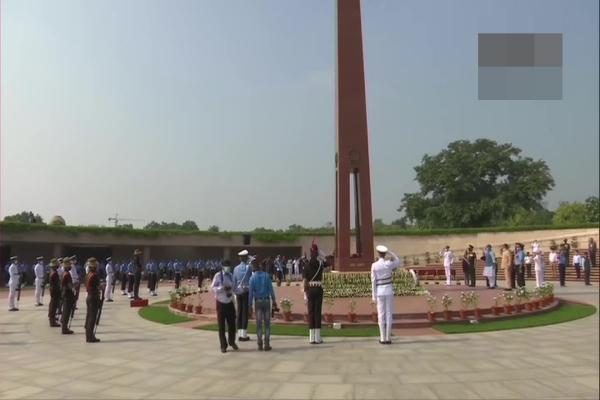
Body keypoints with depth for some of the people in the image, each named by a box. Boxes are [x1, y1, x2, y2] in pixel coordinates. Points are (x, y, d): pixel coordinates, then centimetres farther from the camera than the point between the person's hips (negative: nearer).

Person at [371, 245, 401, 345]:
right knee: (389, 314, 4)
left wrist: (374, 296, 1)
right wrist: (389, 252, 7)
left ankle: (383, 339, 6)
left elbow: (373, 281, -5)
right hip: (389, 290, 0)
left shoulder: (374, 265, -6)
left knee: (381, 315, 4)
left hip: (379, 291, 0)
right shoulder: (389, 263, -7)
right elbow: (398, 262, 16)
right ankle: (388, 338, 5)